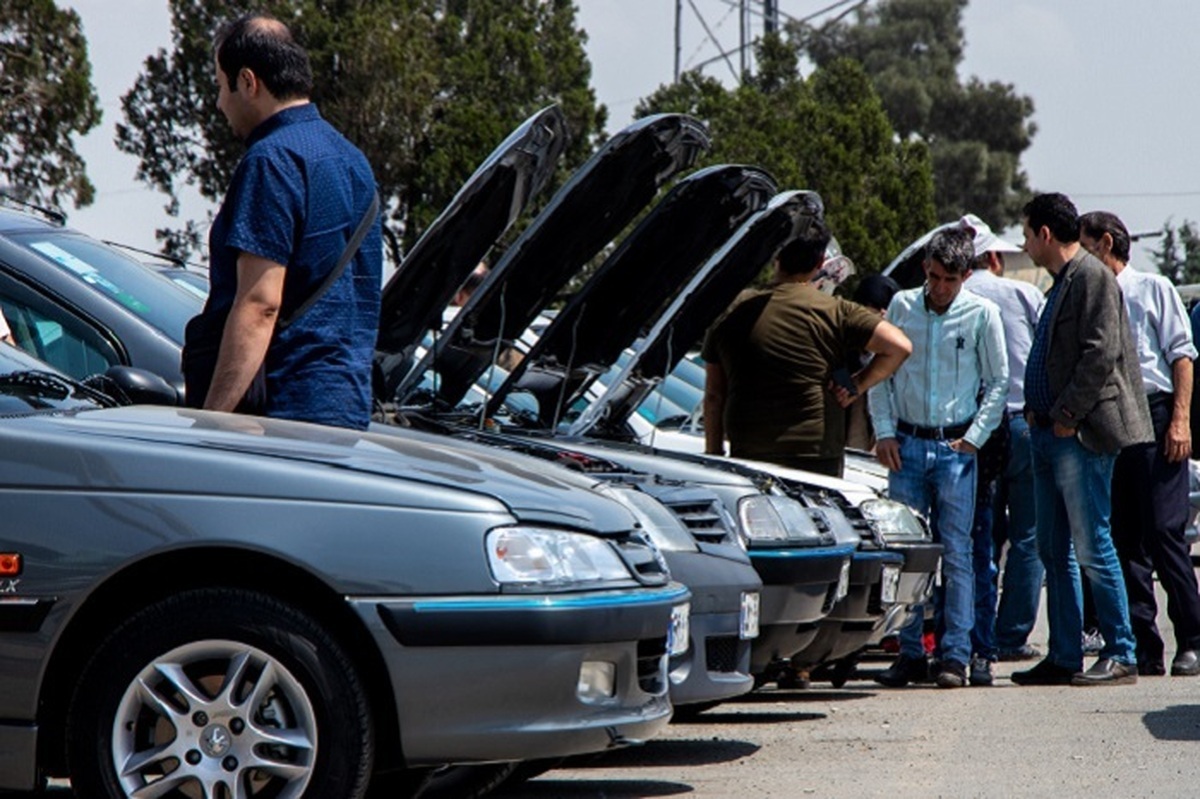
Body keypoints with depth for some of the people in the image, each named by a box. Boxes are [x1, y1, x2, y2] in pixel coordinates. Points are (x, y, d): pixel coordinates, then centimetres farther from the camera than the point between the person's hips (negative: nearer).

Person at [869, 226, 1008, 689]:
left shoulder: (982, 315, -1)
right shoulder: (902, 306, 4)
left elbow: (998, 382, 5)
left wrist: (974, 438, -3)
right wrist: (884, 431, 1)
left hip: (955, 447, -2)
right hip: (906, 444, 2)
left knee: (956, 553, -3)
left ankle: (955, 655, -1)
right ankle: (910, 655, 7)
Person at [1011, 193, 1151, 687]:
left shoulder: (1093, 278, -10)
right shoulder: (1062, 282, 19)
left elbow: (1101, 355, -18)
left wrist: (1066, 415, -17)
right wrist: (1037, 413, 13)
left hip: (1080, 437, -10)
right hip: (1048, 434, 10)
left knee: (1091, 548, -8)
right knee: (1054, 551, 10)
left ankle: (1121, 656, -3)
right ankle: (1064, 657, 13)